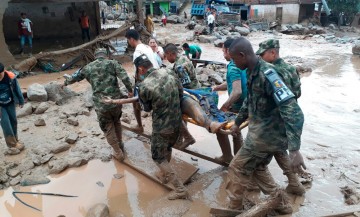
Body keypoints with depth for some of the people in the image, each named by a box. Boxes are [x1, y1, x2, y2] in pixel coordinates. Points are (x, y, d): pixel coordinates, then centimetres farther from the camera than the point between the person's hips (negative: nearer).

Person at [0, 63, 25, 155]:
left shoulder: (11, 76, -21)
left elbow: (17, 89, -5)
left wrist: (21, 101, 5)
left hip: (10, 103, 2)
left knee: (13, 122, 12)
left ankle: (15, 142, 29)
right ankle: (12, 146, 0)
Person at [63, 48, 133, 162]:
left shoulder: (88, 67, 9)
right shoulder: (113, 63, 2)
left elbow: (75, 77, 24)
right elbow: (124, 77, -13)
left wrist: (65, 82, 43)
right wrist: (130, 90, -2)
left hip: (101, 105, 0)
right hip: (116, 101, 1)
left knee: (108, 129, 15)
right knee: (117, 122, 27)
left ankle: (118, 153, 23)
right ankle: (120, 144, 41)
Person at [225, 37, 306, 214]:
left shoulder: (267, 74, -26)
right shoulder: (253, 73, 4)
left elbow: (292, 111, -31)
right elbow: (249, 101, 21)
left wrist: (294, 150, -35)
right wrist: (237, 123, 31)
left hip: (267, 135, -9)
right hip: (265, 132, 9)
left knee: (238, 169, 6)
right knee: (258, 168, 24)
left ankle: (234, 209, 26)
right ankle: (281, 204, 37)